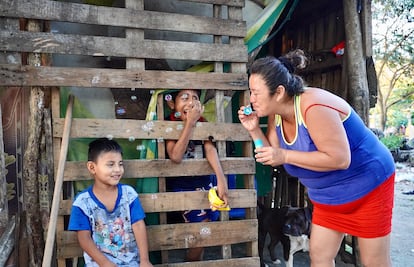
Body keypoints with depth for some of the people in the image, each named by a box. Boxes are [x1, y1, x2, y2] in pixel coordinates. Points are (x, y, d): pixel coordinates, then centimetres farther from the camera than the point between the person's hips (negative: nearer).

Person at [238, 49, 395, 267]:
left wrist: (285, 155, -32)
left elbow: (339, 159, -32)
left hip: (367, 187, -7)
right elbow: (274, 157, -1)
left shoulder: (314, 107, -31)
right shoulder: (276, 114, -5)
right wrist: (253, 130, -14)